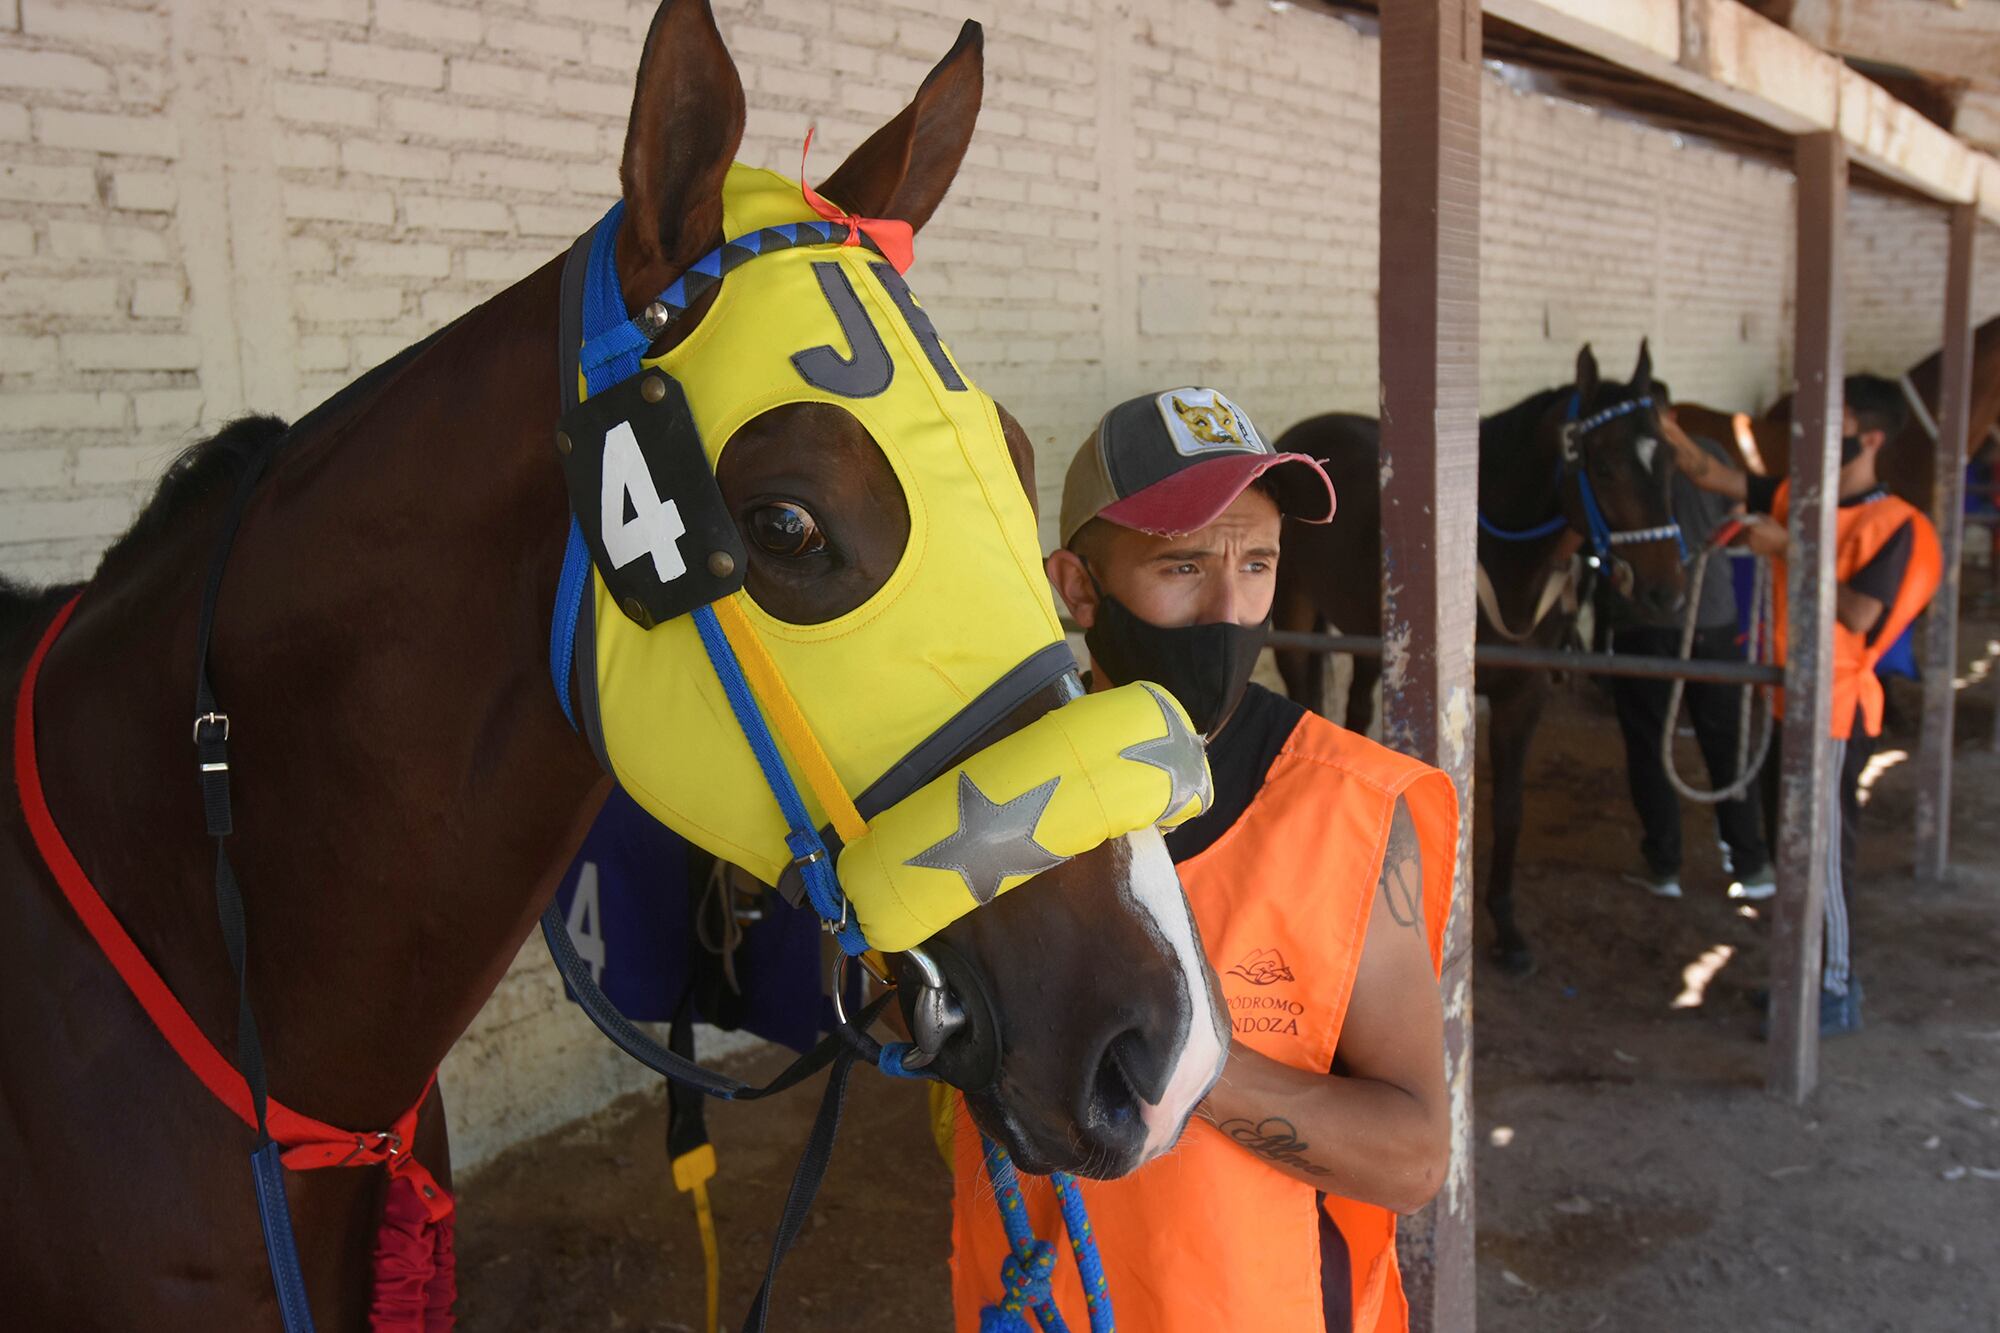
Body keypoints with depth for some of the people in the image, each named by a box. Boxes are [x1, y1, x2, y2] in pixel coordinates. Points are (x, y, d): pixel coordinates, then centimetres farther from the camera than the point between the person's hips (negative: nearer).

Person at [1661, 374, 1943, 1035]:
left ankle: (1837, 994, 14)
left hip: (1835, 712, -7)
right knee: (1787, 845, 17)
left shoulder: (1892, 523, -14)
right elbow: (1712, 476, 5)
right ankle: (1811, 972, 31)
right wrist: (1661, 427, -8)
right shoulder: (1797, 498, 5)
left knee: (1823, 855, 1)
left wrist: (1788, 549, -22)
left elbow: (1858, 614, -23)